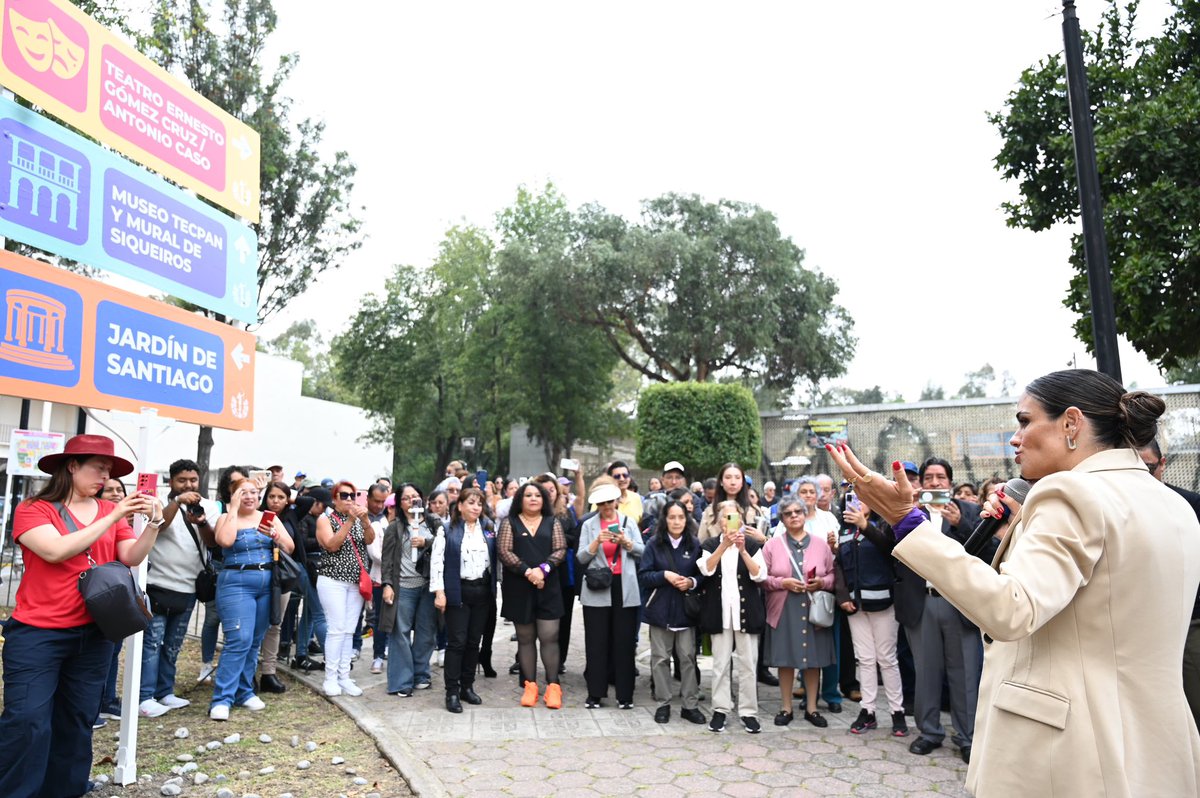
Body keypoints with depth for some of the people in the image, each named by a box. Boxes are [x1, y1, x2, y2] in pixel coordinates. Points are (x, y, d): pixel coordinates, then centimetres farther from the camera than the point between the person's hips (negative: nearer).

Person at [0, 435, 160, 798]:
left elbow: (132, 557, -1)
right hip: (37, 632, -4)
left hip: (93, 633, 4)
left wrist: (154, 524, -18)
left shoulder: (111, 510, 6)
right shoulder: (33, 509, -6)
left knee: (77, 721, 13)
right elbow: (55, 551, -21)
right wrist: (113, 518, -24)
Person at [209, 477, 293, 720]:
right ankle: (222, 698, -6)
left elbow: (289, 548, 5)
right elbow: (225, 541, -22)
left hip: (267, 584, 5)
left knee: (254, 642, 10)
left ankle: (244, 691, 22)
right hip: (237, 583, -4)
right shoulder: (226, 518, 0)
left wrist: (275, 534, -14)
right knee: (239, 640, -14)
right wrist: (234, 508, -13)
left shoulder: (269, 518, 10)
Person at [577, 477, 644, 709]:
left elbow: (642, 551, 4)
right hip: (597, 589, 0)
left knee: (625, 642, 3)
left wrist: (626, 542, -12)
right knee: (596, 642, 3)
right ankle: (595, 693, 14)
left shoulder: (629, 522, 9)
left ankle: (625, 694, 14)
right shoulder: (588, 525, 7)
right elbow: (581, 557, -1)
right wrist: (596, 542, -16)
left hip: (625, 590, 1)